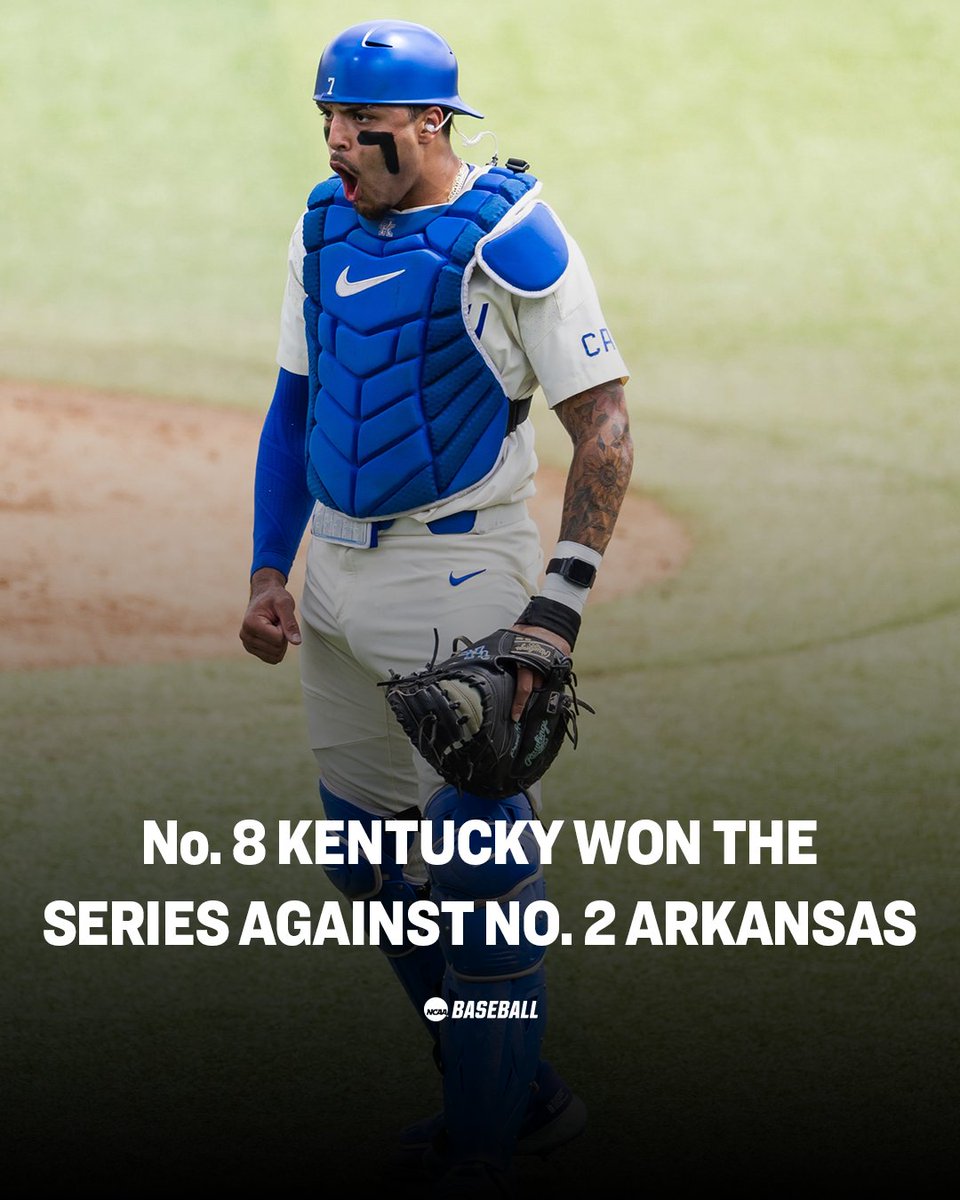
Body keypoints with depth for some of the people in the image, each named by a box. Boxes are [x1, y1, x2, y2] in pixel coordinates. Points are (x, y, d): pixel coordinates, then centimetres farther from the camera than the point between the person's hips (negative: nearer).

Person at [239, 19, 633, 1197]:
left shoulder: (512, 238, -13)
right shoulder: (324, 228, 8)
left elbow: (603, 426, -12)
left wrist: (558, 605, -19)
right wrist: (267, 569, 9)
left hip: (461, 571, -8)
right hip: (335, 571, 8)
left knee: (474, 853, -6)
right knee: (367, 855, 11)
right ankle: (522, 1096, 24)